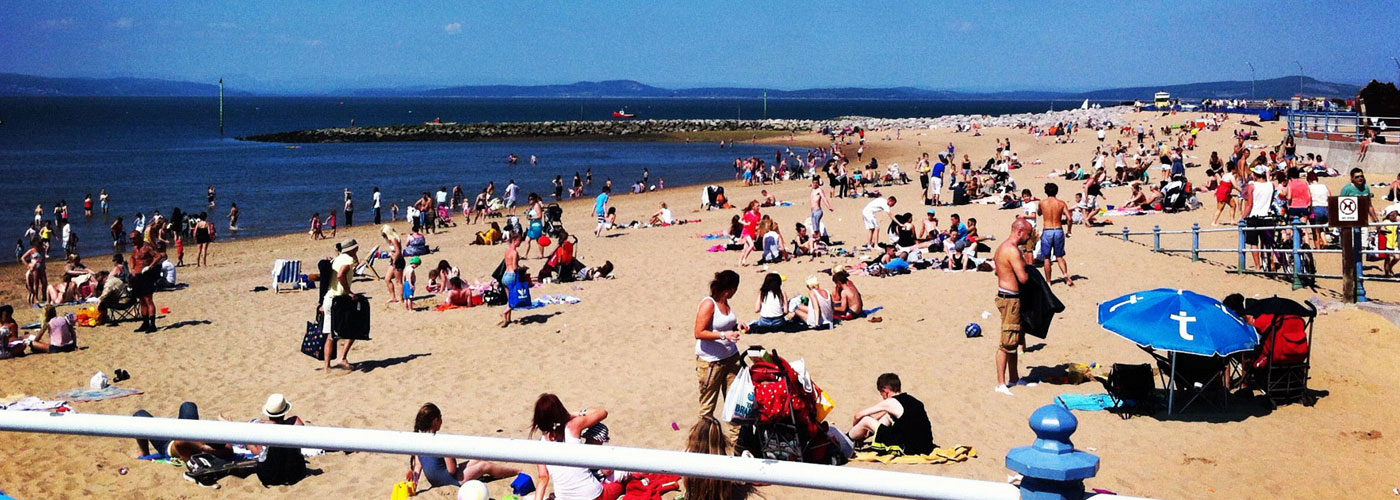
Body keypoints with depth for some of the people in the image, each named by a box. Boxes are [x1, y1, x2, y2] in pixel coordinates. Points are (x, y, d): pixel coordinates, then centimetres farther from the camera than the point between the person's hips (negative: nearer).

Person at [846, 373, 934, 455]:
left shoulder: (890, 403, -8)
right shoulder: (912, 400, 14)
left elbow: (858, 415, 2)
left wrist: (853, 427, 24)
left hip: (907, 450, -8)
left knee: (866, 420, 6)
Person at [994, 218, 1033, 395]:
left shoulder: (1002, 247, 13)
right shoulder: (1012, 250, -20)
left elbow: (998, 272, 24)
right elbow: (1023, 278, -23)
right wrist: (1032, 275, -3)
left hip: (1005, 295, 11)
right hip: (1011, 299, -11)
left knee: (1014, 340, 19)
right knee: (1007, 342, -7)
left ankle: (1013, 378, 29)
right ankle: (1001, 384, -4)